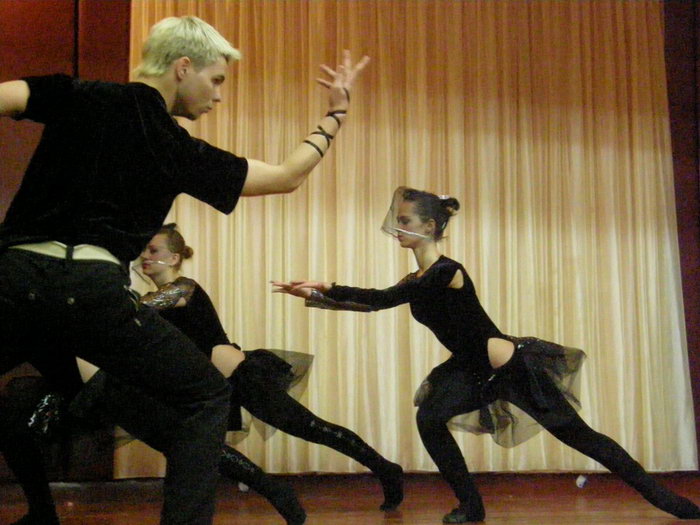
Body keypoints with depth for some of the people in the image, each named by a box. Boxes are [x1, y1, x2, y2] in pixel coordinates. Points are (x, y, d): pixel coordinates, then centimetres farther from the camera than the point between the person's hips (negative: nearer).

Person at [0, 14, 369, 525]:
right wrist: (336, 112, 23)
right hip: (91, 289, -3)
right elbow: (286, 176, 14)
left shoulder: (76, 98, 12)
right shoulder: (178, 150, 7)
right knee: (207, 395, 13)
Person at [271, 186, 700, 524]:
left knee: (579, 436, -2)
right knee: (430, 418, -12)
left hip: (515, 367, -8)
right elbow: (374, 304, 8)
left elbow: (384, 299, -29)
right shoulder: (419, 280, 5)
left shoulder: (446, 272, -23)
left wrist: (328, 287, -25)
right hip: (475, 370, 8)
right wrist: (315, 296, 0)